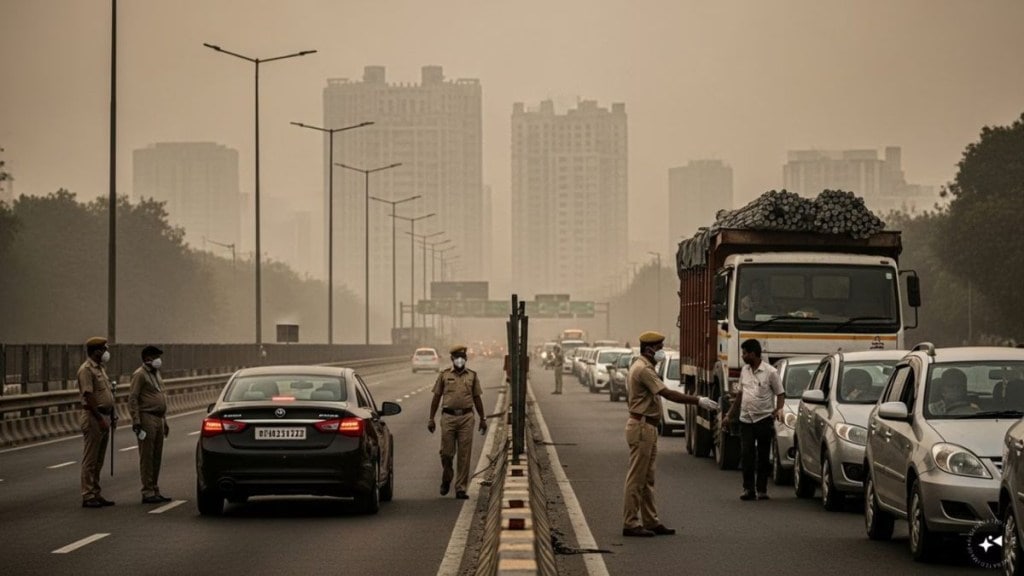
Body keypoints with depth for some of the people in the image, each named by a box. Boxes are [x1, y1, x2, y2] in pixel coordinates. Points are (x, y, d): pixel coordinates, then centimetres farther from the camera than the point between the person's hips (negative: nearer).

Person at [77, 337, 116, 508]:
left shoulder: (100, 368, 16)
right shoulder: (86, 370, -13)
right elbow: (89, 396, -20)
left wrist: (112, 415, 16)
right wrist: (100, 419, -22)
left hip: (103, 417, 10)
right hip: (93, 417, -10)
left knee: (98, 460, 13)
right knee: (90, 459, -6)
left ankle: (96, 494, 18)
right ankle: (88, 496, -4)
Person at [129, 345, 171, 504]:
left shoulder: (155, 374, 19)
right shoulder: (140, 375, -9)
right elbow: (132, 399, -14)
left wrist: (164, 421, 22)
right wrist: (136, 421, -20)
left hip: (158, 419, 9)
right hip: (147, 419, -9)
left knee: (157, 457, 11)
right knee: (147, 457, -6)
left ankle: (155, 491, 16)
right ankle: (148, 493, -5)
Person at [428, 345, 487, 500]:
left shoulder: (472, 376, 11)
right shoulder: (444, 375, 7)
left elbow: (477, 398, 16)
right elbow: (436, 397, 9)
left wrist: (482, 418, 14)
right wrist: (431, 418, 5)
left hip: (466, 417, 1)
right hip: (448, 417, -1)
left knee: (464, 455, -2)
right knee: (446, 453, -1)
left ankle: (461, 488, 2)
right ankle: (446, 480, 25)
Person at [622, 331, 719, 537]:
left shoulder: (641, 367, 16)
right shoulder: (643, 370, -18)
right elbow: (668, 394, -25)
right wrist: (698, 400, -25)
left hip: (647, 428, 11)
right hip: (642, 427, -11)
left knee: (647, 479, 13)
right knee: (636, 478, -7)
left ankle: (651, 521, 17)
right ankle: (630, 523, -4)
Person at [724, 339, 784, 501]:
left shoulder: (770, 372, -6)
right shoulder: (744, 371, 10)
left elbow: (780, 394, -2)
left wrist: (779, 409, -18)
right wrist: (730, 414, 19)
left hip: (764, 419, -4)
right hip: (746, 420, 4)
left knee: (763, 456, 2)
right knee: (746, 455, -3)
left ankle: (762, 489, 8)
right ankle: (748, 489, 2)